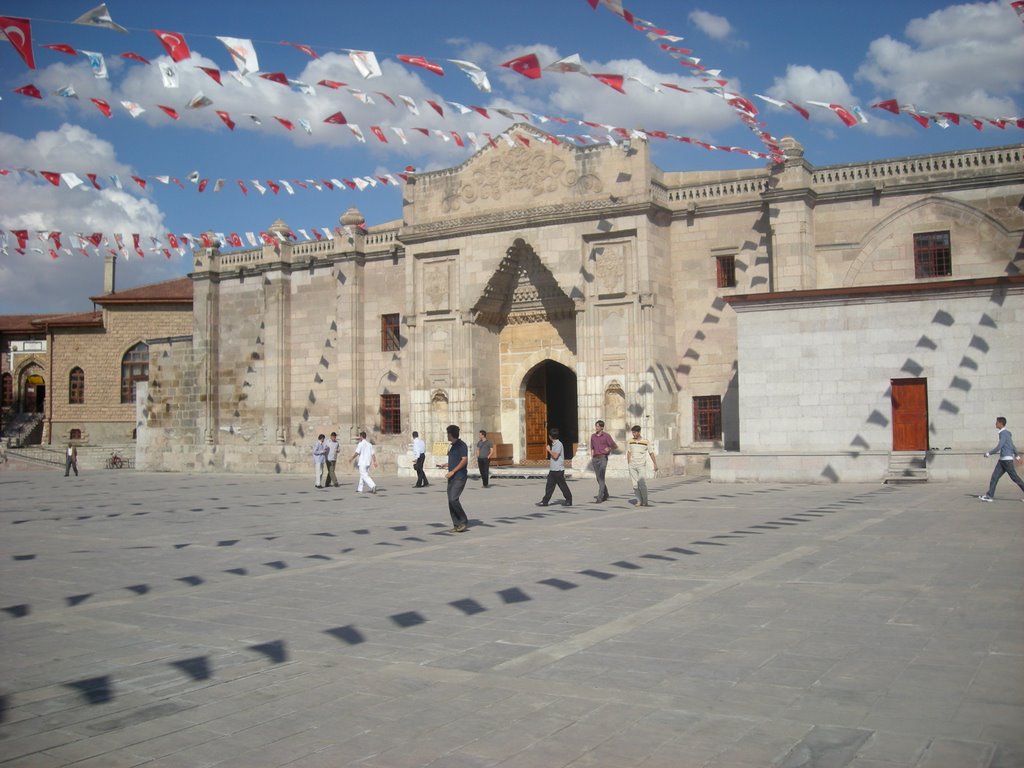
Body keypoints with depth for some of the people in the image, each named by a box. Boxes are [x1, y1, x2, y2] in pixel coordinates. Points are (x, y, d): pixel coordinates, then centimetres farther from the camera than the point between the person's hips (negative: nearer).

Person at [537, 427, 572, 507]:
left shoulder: (558, 444, -15)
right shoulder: (554, 444, 14)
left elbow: (555, 455, -24)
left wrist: (549, 450, -13)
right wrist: (550, 462, 21)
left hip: (558, 470, -9)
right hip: (552, 469, 9)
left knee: (562, 485, 0)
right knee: (549, 485, 7)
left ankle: (569, 500, 9)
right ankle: (545, 501, 8)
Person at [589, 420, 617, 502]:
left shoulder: (606, 436, -2)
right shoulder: (593, 436, 12)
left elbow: (614, 446, 0)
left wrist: (609, 449, -19)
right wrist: (592, 457, 9)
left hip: (603, 458, -5)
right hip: (595, 459, 5)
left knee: (601, 478, -13)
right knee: (599, 478, 8)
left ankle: (600, 497, -15)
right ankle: (605, 495, 24)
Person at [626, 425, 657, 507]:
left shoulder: (645, 442, -4)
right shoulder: (630, 441, 5)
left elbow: (651, 454, 3)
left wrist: (655, 464, 5)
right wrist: (629, 464, 10)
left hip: (641, 466, -3)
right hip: (632, 466, 3)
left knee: (642, 484, -12)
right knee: (635, 484, 0)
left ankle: (645, 502, -4)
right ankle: (639, 501, 6)